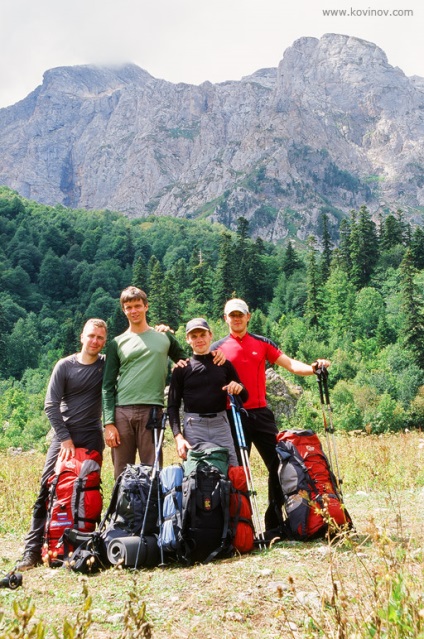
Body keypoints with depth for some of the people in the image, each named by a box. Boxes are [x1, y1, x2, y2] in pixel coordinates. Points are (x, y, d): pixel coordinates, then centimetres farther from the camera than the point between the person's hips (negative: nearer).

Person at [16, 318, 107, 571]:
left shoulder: (106, 365, 1)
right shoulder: (65, 365, -2)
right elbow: (51, 405, -3)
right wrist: (64, 438, -8)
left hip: (92, 438, 1)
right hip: (64, 436, 0)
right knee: (47, 489, -6)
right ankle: (33, 550, -1)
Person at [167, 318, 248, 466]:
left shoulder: (224, 364, 11)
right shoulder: (181, 368, 5)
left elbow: (244, 398, 16)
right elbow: (173, 406, 4)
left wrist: (239, 388, -8)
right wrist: (178, 436, -8)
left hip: (220, 424, 2)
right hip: (193, 426, -1)